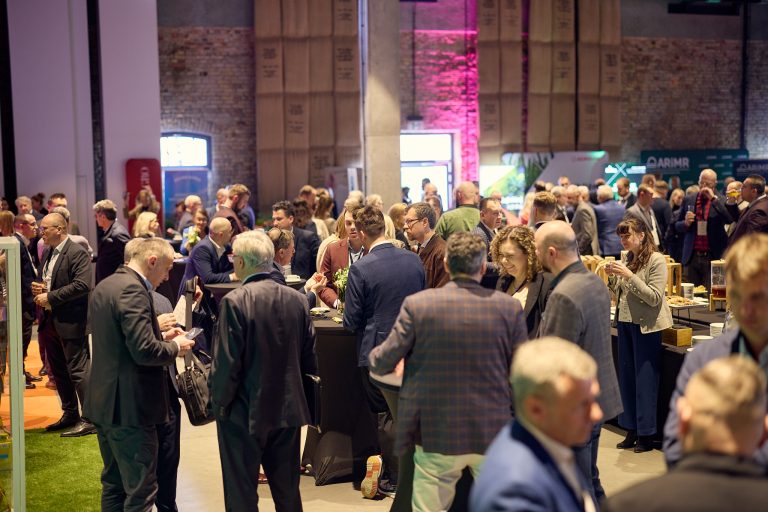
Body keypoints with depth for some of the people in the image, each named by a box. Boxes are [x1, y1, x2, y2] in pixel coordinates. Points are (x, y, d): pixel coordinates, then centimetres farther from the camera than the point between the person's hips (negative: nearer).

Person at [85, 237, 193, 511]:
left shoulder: (105, 286, 12)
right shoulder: (132, 289, -19)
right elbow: (144, 350, -26)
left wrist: (161, 336, 12)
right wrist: (175, 347, -9)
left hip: (106, 401, 10)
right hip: (130, 406, -10)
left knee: (114, 484, 19)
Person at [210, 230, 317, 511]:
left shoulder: (234, 301, -17)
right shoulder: (297, 299, -1)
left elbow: (226, 362, -17)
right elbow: (309, 358, 5)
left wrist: (218, 403, -3)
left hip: (244, 413, -5)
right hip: (288, 409, 5)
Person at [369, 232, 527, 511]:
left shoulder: (417, 304, -10)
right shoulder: (510, 307, -6)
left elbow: (381, 364, -4)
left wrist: (374, 357, 20)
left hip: (436, 435, -1)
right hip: (494, 433, 2)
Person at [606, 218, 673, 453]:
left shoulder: (656, 260, -9)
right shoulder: (627, 259, 9)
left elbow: (654, 298, -16)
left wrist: (629, 276, -20)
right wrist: (612, 277, -2)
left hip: (646, 326, -7)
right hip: (625, 322, 7)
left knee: (645, 379, 0)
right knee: (626, 377, 11)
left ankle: (647, 435, 10)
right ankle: (631, 431, 22)